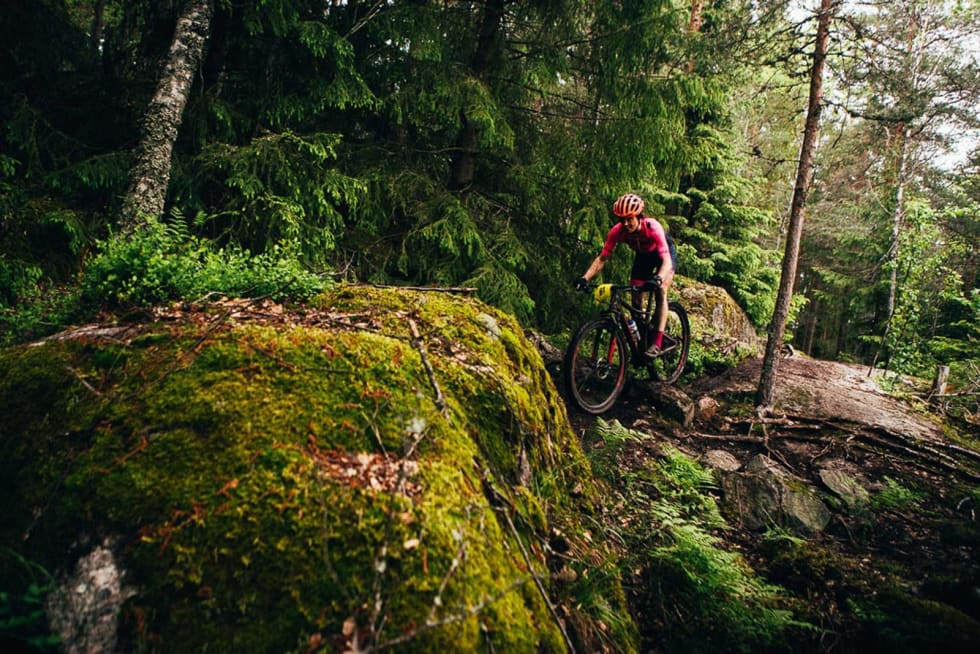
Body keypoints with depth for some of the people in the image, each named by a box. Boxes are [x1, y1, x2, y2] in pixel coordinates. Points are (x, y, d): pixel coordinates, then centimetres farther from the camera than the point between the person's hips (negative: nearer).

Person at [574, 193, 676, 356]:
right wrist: (585, 278, -40)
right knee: (636, 300, -3)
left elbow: (666, 260, -47)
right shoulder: (617, 231, -30)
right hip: (643, 255, 4)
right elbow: (602, 258, -25)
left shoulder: (652, 227, -40)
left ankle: (657, 342, -23)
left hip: (664, 252, -4)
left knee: (661, 291, -22)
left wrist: (658, 279, -66)